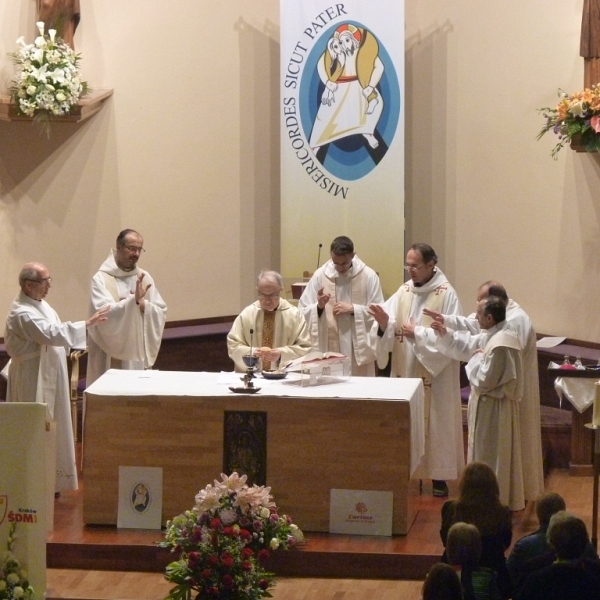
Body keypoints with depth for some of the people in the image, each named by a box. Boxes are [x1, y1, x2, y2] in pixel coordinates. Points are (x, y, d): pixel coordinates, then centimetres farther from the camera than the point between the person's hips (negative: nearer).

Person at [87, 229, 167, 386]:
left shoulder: (144, 277, 10)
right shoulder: (101, 279, -6)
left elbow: (161, 312, 7)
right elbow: (104, 312, -20)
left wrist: (142, 304, -12)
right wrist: (133, 300, -30)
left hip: (138, 354, 5)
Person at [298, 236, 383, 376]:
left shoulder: (368, 276, -1)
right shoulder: (320, 275, 3)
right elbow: (303, 311, 3)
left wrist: (353, 309, -12)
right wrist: (319, 307, -16)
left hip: (359, 350, -1)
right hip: (328, 349, 1)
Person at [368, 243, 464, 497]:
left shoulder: (446, 294, -9)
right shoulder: (404, 291, 6)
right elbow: (391, 331, 0)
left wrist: (418, 333, -16)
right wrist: (384, 323, -21)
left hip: (435, 376, -5)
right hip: (405, 373, 5)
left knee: (434, 422, 1)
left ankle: (438, 476, 10)